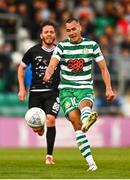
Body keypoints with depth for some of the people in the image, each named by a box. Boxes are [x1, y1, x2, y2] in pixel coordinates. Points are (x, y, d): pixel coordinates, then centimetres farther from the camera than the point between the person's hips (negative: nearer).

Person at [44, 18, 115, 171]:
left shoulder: (91, 45, 4)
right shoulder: (62, 46, 2)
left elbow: (103, 68, 10)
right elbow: (52, 64, -13)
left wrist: (108, 88, 1)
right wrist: (48, 73, -37)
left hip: (85, 88, 0)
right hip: (66, 89, 0)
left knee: (85, 103, -36)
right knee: (75, 119, -20)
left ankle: (87, 119, -75)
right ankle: (90, 161, -22)